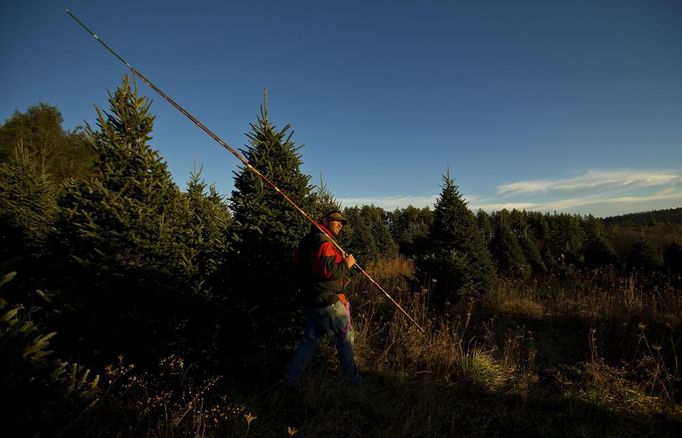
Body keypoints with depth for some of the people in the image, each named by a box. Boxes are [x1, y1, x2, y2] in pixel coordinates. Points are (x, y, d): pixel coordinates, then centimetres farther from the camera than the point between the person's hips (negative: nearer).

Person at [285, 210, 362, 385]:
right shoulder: (324, 242, -19)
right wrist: (346, 264, -14)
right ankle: (352, 377, 21)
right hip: (327, 301, -9)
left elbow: (297, 262, 23)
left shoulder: (307, 240, 12)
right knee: (345, 336, 8)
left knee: (310, 339, 18)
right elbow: (329, 270, -28)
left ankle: (291, 376, 22)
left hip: (310, 300, 9)